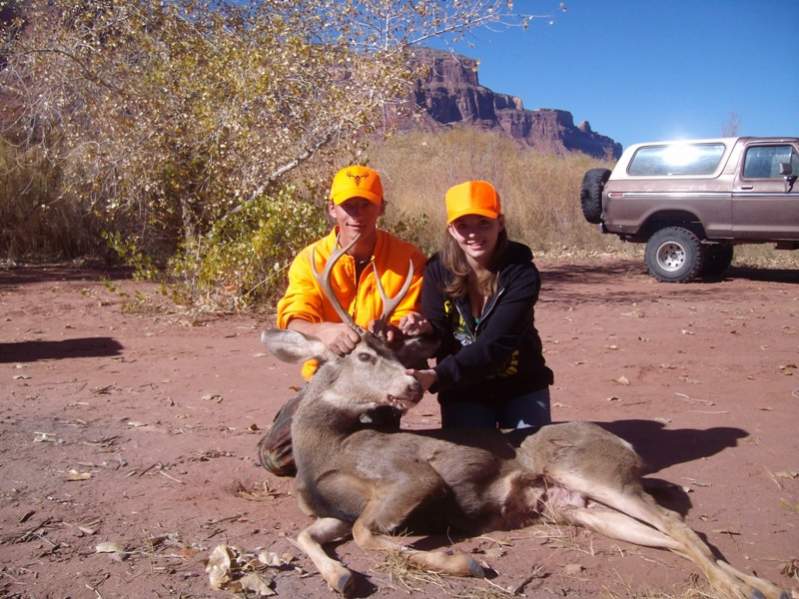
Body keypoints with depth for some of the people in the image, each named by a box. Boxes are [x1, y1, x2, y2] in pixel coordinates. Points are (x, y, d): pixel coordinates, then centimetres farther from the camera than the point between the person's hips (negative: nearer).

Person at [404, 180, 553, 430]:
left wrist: (437, 377, -44)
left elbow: (495, 344, -30)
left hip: (521, 388, -1)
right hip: (464, 393, 2)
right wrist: (426, 329, -37)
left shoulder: (521, 273, -21)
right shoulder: (438, 270, -12)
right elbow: (440, 339, -12)